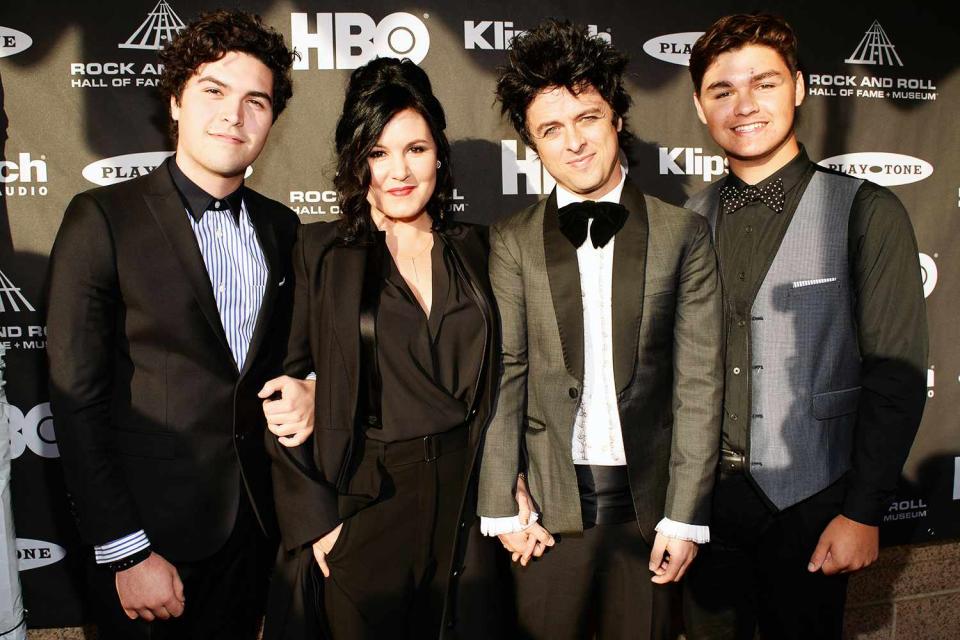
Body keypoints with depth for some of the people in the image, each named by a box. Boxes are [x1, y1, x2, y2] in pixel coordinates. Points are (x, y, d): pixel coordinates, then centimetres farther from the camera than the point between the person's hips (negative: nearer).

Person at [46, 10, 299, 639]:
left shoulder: (281, 227, 4)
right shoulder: (102, 218, -10)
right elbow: (78, 402, -12)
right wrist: (126, 553, -13)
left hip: (257, 526, 4)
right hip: (152, 535, -4)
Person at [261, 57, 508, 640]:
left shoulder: (474, 248, 5)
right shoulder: (320, 252, -4)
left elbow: (496, 378, 10)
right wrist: (311, 519, -9)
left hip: (468, 500, 3)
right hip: (363, 507, -2)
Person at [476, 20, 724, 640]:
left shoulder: (684, 234, 0)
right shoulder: (511, 242, 1)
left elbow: (699, 381, -2)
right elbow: (502, 376, -2)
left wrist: (684, 516, -4)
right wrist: (504, 507, -5)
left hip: (648, 499, 0)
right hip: (549, 501, 0)